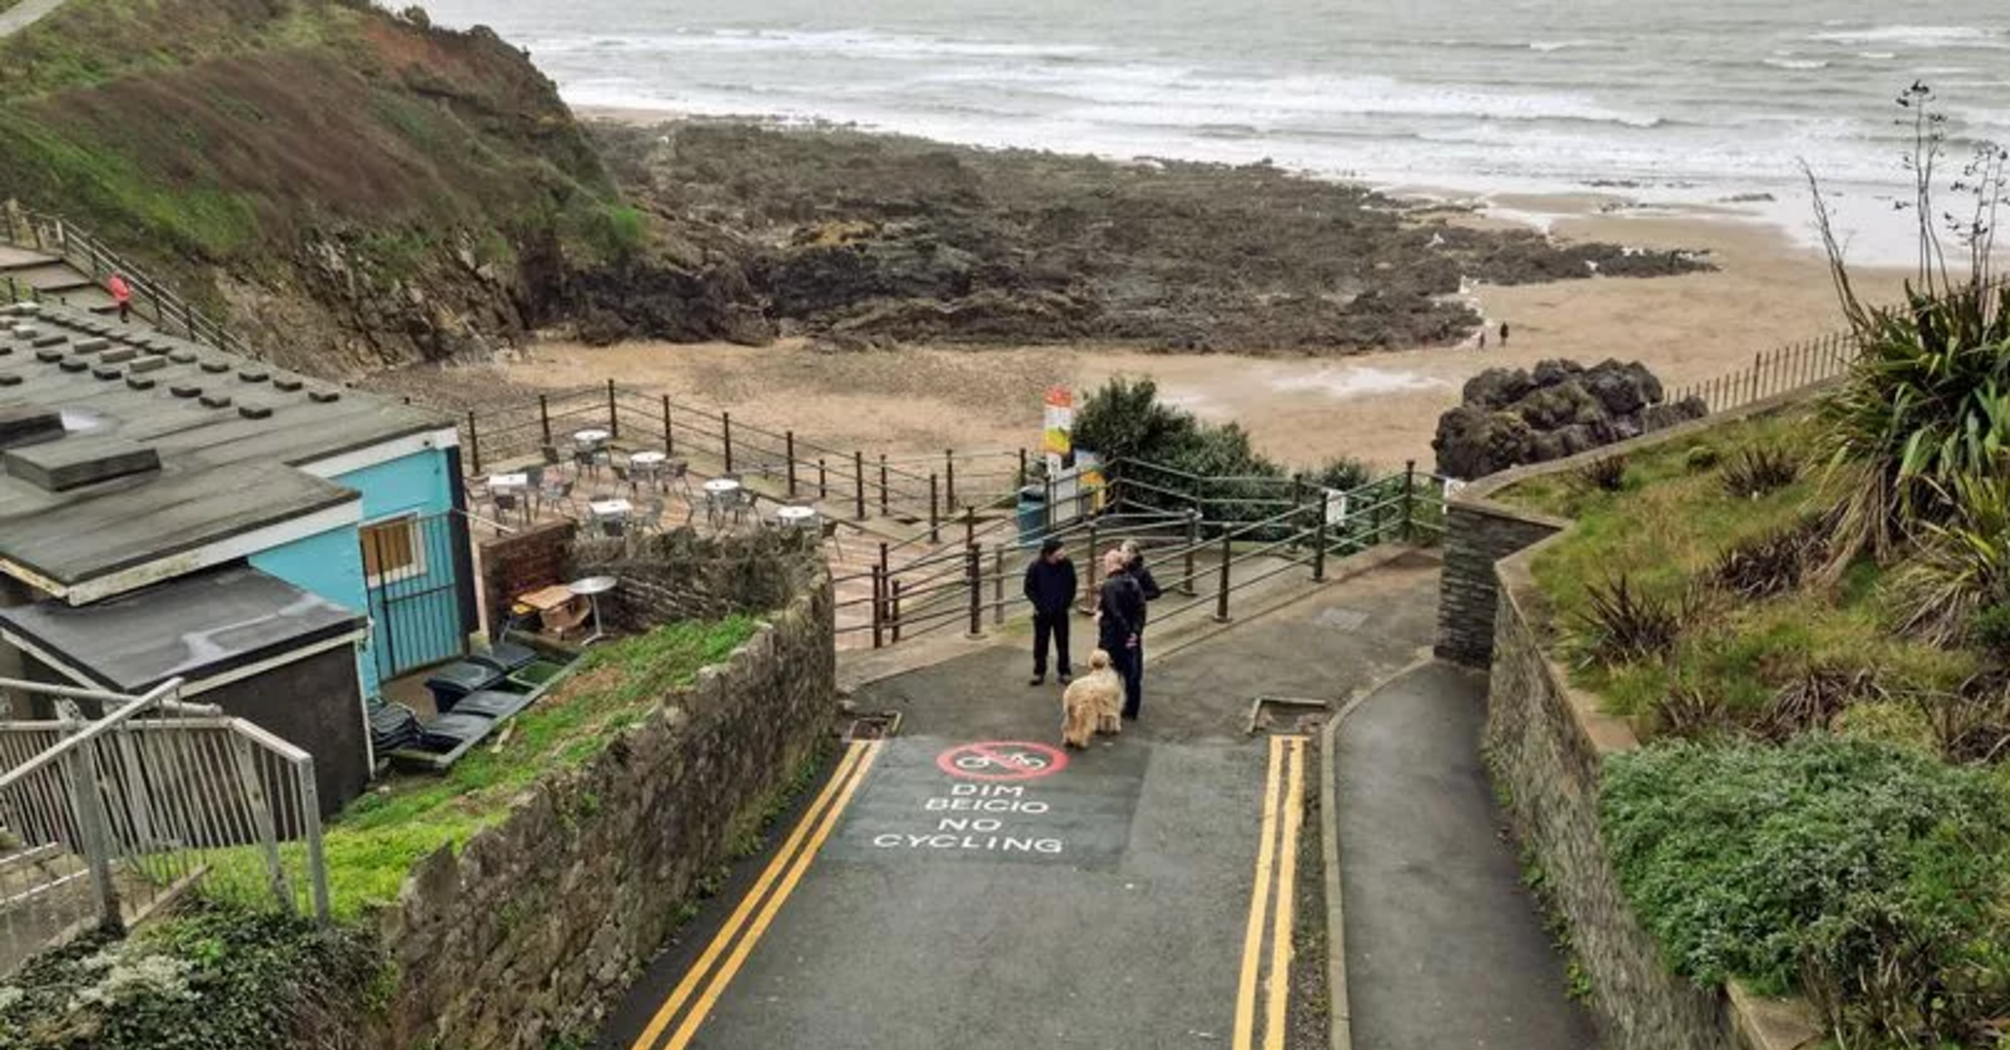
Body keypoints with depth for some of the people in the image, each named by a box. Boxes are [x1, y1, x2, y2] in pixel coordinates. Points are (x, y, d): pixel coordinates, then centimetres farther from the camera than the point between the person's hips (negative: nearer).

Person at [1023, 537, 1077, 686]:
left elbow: (1072, 585, 3)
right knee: (1040, 643, 9)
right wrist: (1038, 604, -10)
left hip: (1061, 612, 1)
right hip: (1042, 612, -1)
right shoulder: (1035, 567, -15)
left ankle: (1064, 672, 23)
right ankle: (1039, 673, 22)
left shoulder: (1067, 564, -11)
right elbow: (1029, 589, -4)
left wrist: (1068, 603, -3)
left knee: (1062, 643, 10)